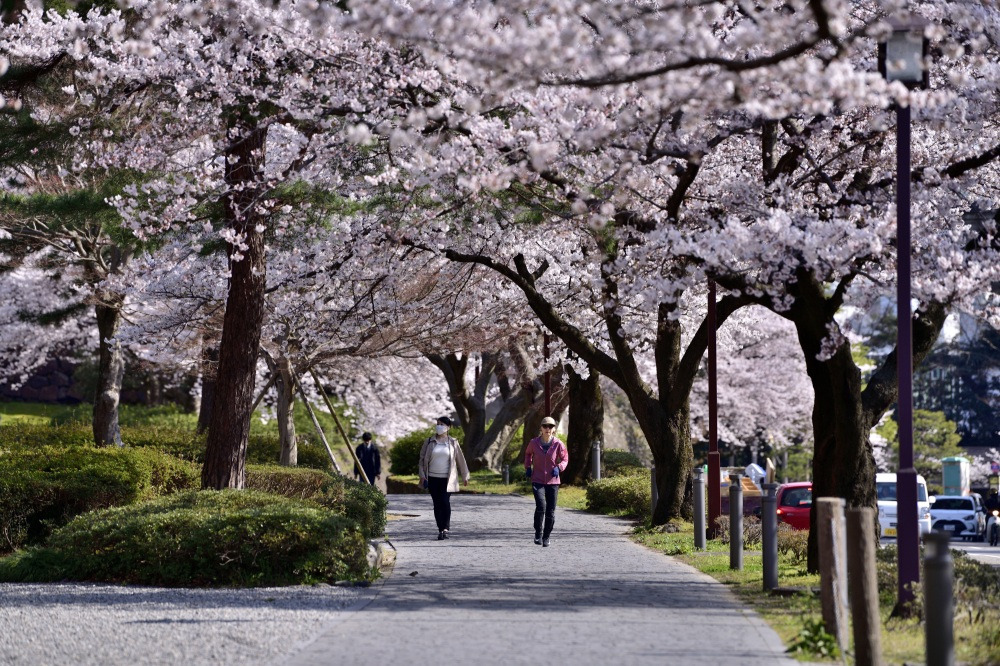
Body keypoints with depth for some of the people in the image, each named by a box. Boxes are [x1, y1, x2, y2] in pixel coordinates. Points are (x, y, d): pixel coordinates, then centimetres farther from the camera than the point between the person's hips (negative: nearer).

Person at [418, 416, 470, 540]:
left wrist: (465, 476, 14)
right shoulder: (429, 442, 6)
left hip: (447, 479, -2)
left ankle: (446, 529, -15)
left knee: (445, 502, -17)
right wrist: (422, 475, 1)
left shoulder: (452, 442, 3)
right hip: (433, 478, 2)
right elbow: (422, 459, 10)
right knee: (437, 504, 3)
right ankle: (441, 530, 9)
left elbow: (460, 460, 10)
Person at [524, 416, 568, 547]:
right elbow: (528, 453, 19)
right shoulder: (534, 443, -3)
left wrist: (559, 468, -13)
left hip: (553, 482, 1)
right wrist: (528, 467, 7)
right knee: (541, 506, -22)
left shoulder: (558, 444, -6)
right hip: (537, 481, -1)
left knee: (551, 511, 3)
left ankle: (546, 537, 22)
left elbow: (565, 459, 6)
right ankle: (538, 532, -1)